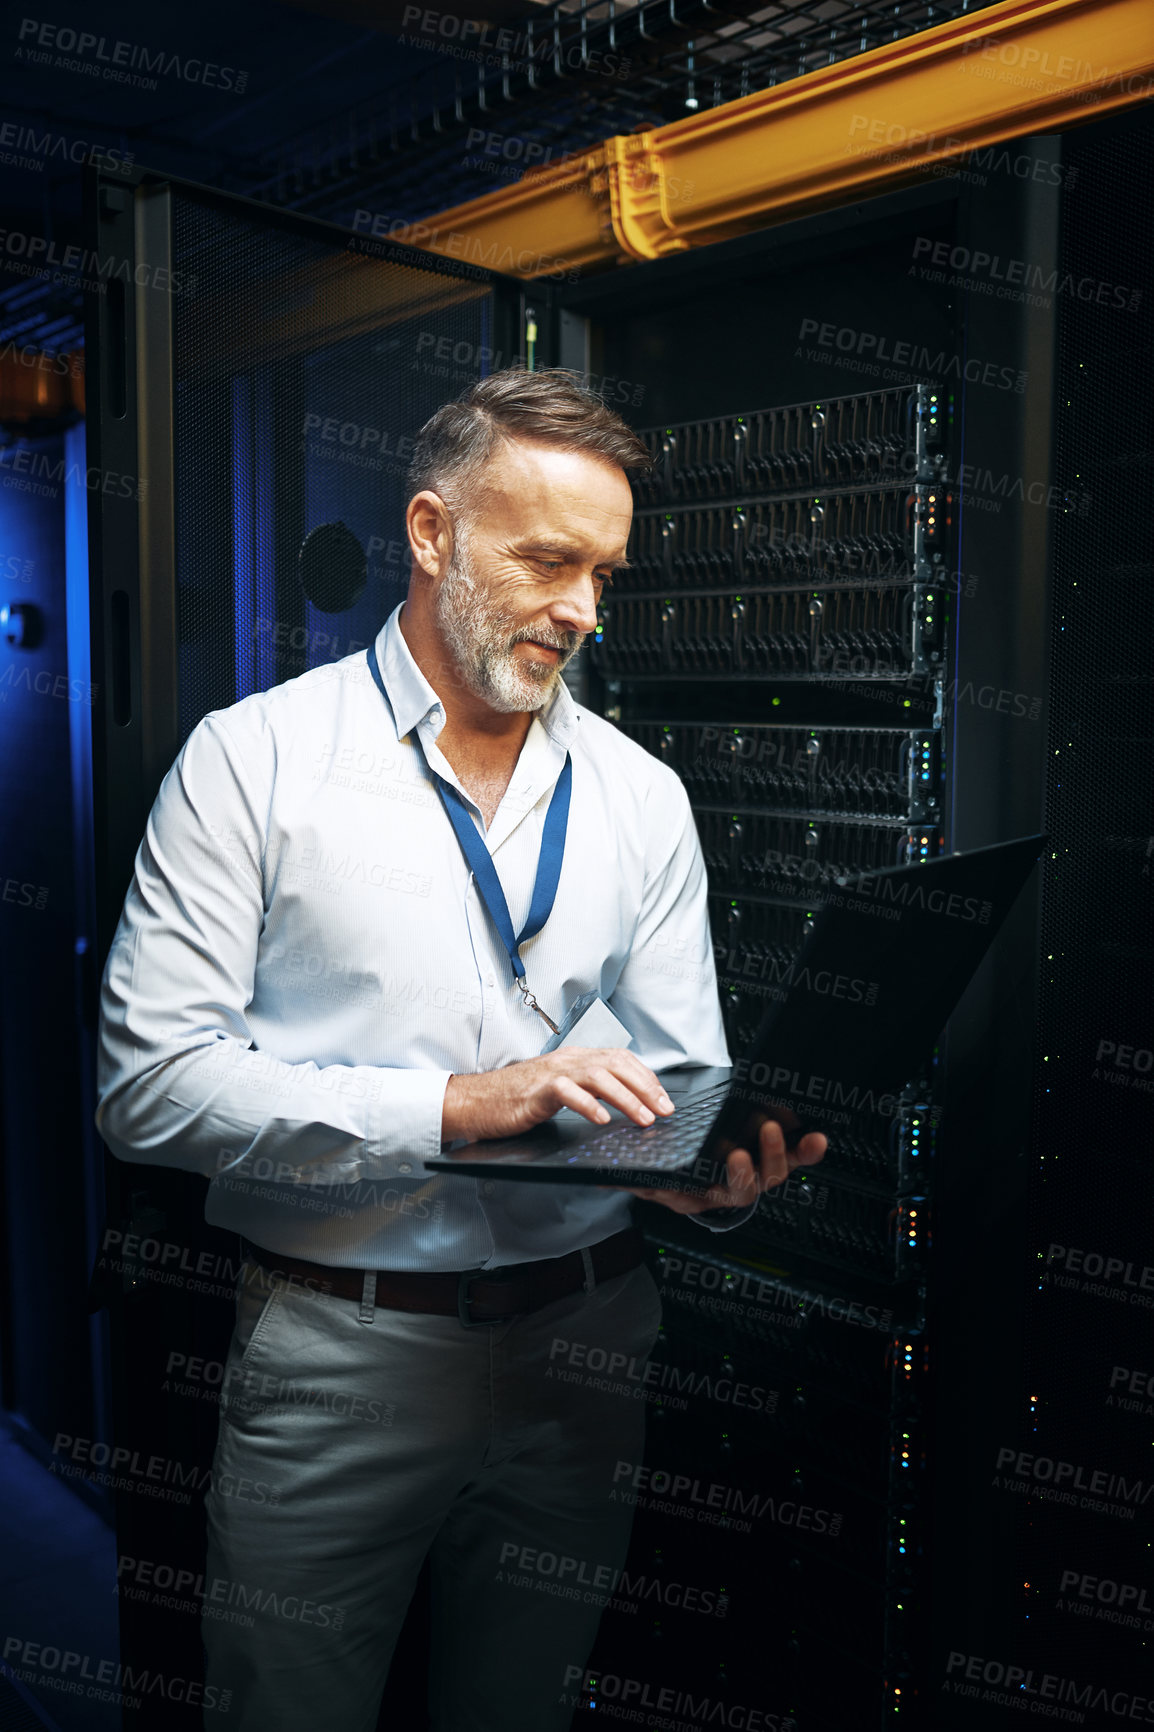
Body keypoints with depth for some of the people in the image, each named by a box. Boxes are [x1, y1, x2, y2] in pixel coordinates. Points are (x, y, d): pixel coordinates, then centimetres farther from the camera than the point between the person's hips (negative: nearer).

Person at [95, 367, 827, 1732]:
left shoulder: (642, 797, 6)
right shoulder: (252, 759, -7)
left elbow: (679, 1084, 6)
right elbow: (148, 1083, -14)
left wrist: (718, 1171, -17)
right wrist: (454, 1104, -22)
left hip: (583, 1347, 4)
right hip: (330, 1352, -3)